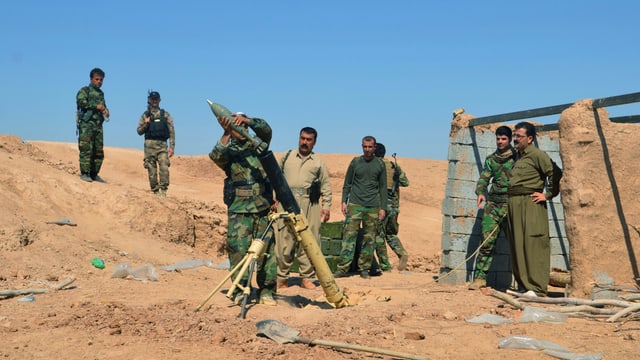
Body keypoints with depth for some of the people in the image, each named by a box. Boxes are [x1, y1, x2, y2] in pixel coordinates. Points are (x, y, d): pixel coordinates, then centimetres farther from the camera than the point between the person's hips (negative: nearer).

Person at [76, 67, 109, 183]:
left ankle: (94, 174, 12)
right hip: (86, 124, -6)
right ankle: (84, 173, -8)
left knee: (99, 151, 5)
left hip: (98, 126, 6)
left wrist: (105, 110, 6)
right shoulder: (84, 91, 1)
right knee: (86, 149, -12)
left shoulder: (101, 93, 21)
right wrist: (96, 106, -19)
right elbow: (80, 102, -16)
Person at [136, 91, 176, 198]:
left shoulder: (165, 114, 10)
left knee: (164, 167, -15)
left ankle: (163, 190, -14)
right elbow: (139, 131, 13)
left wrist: (172, 147, -2)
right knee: (151, 169, -1)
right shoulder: (145, 115, 12)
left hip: (162, 145, -1)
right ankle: (155, 191, 6)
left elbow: (171, 131, 7)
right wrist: (145, 124, -7)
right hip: (149, 145, 1)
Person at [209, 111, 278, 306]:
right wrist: (226, 134, -28)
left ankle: (267, 291, 8)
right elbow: (216, 156, -15)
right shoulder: (228, 151, 8)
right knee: (239, 250, -5)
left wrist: (247, 120, -20)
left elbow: (266, 129, -4)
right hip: (239, 210, -2)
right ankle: (240, 291, 3)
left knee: (267, 250, 0)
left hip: (263, 208, 2)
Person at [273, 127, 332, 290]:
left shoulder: (319, 162, 15)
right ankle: (281, 277, 4)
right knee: (284, 241, -4)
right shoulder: (287, 157, 17)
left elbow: (326, 186, 13)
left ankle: (307, 278, 6)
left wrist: (326, 206, 3)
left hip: (309, 205, 0)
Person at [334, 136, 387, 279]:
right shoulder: (355, 162, 7)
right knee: (349, 235, -8)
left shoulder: (380, 165, 8)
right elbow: (347, 184, 11)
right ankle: (343, 267, -10)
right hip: (355, 204, -1)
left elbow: (383, 187, 10)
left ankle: (364, 268, 9)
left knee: (369, 238, 2)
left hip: (372, 206, 1)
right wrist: (344, 201, 1)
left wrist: (383, 207, 3)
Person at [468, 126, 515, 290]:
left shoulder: (517, 157, 3)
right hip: (492, 204, 3)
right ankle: (480, 277, -1)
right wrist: (480, 192, -12)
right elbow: (483, 178, 8)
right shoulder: (491, 159, 14)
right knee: (487, 241, -3)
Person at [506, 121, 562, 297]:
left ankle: (537, 288, -10)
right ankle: (522, 285, 15)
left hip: (530, 203, -9)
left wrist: (548, 194, -9)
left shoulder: (537, 154, -5)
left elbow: (555, 173, -12)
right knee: (517, 246, 8)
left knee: (533, 244, -10)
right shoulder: (517, 156, 20)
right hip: (514, 204, 9)